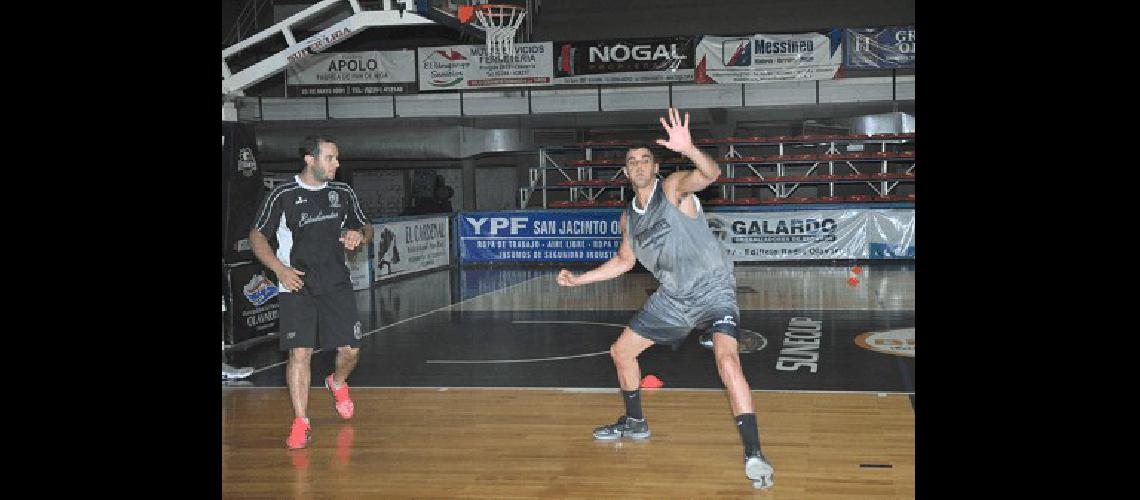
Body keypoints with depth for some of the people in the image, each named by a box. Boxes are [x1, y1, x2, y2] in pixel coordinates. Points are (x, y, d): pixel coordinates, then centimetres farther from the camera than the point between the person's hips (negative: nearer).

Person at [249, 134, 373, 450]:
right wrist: (279, 268, -13)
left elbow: (365, 227, 19)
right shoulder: (281, 196, -5)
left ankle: (337, 383, 38)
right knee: (299, 352, -10)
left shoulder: (343, 193, 7)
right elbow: (257, 235, 1)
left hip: (337, 285, 3)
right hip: (297, 287, -3)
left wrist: (359, 235, -7)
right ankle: (300, 422, 1)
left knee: (350, 349, 3)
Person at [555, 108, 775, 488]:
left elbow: (710, 174, -36)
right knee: (621, 351, 14)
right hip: (673, 297, 8)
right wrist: (578, 279, 18)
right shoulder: (628, 216, 6)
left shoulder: (674, 188, -14)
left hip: (712, 290, -7)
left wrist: (688, 149, -57)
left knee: (727, 360, -29)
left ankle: (753, 454, -24)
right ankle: (634, 422, 37)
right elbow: (624, 261, 22)